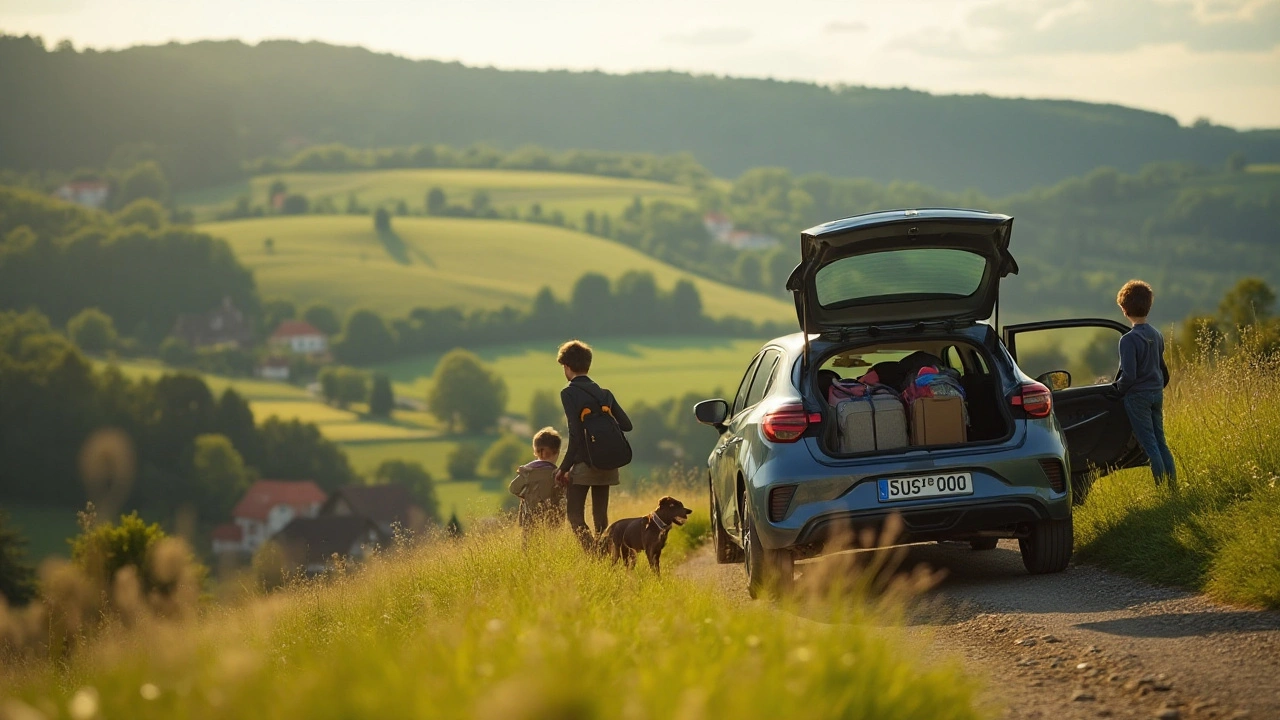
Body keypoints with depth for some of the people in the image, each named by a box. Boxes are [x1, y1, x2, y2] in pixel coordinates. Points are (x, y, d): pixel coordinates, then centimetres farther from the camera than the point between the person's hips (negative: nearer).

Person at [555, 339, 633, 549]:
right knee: (601, 518, 12)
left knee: (575, 517, -3)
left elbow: (575, 434, -15)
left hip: (584, 464, -6)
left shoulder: (569, 393, -9)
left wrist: (564, 468, -10)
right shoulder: (604, 393, 10)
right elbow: (626, 425, 7)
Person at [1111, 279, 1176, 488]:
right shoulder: (1156, 335, 5)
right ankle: (1173, 486, 12)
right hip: (1157, 393, 7)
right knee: (1160, 442, 13)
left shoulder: (1129, 339, -19)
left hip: (1138, 397, -7)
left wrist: (1119, 389, -5)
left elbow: (1129, 375, -22)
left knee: (1150, 445, -2)